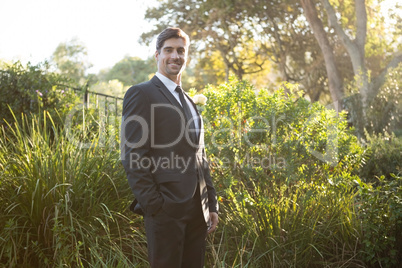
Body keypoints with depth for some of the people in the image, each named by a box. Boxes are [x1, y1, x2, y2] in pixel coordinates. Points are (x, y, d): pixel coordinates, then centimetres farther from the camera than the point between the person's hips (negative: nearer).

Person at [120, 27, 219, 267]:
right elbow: (133, 156, -11)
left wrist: (212, 205, 15)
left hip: (197, 210, 7)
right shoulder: (141, 94, -4)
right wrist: (153, 206, -16)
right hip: (166, 209, -7)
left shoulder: (189, 103, 20)